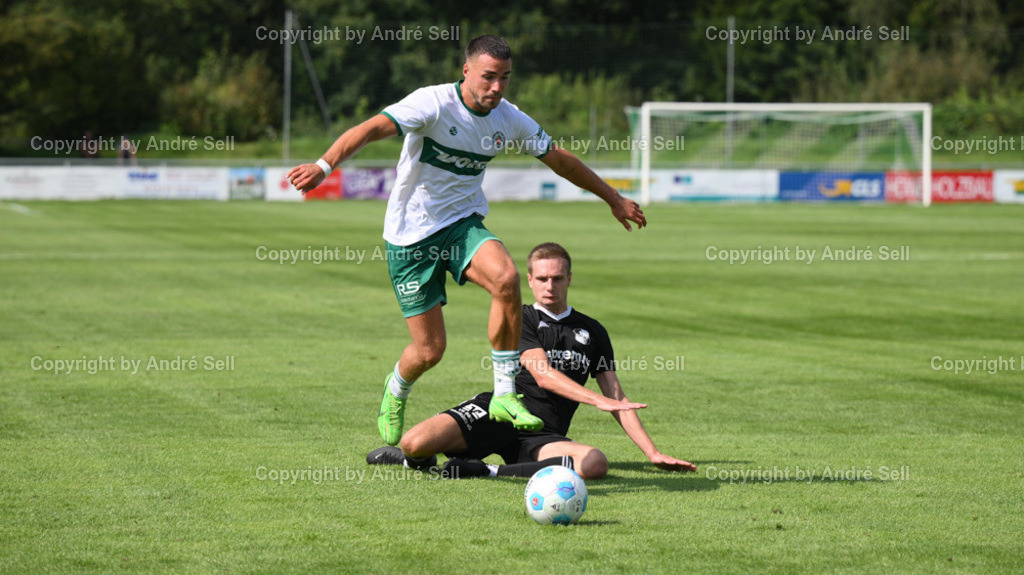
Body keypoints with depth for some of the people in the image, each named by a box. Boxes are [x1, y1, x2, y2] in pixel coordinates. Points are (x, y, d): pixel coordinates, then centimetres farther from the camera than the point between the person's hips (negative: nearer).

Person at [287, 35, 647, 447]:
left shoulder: (508, 119, -2)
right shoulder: (433, 104, -20)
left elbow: (560, 160, 15)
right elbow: (370, 129, -33)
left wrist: (614, 199, 24)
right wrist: (324, 166, -50)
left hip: (463, 225, 4)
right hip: (411, 234, -4)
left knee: (505, 277, -30)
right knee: (430, 350, -4)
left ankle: (504, 395, -19)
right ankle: (396, 390, 35)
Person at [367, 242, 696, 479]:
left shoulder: (591, 332, 19)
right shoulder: (520, 320, 6)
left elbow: (616, 397, 19)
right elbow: (543, 375, -10)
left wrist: (653, 454, 10)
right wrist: (597, 399, -23)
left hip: (543, 433, 3)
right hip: (499, 411, -3)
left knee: (595, 464, -34)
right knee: (415, 443, -29)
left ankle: (488, 471, -26)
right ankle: (415, 459, 10)